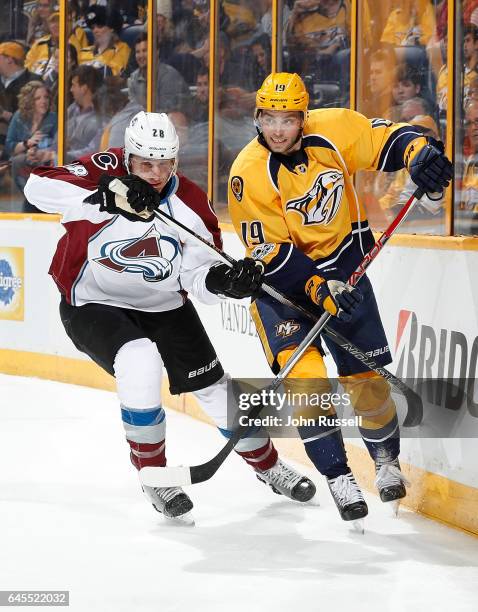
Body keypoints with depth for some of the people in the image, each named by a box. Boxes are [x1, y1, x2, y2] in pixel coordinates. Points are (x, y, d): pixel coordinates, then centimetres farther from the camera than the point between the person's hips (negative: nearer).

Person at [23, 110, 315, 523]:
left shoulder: (191, 204, -14)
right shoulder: (106, 172, -23)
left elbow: (199, 275, -14)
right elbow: (39, 187, -39)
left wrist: (226, 280, -38)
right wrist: (106, 197, -52)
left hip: (163, 305, 4)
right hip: (93, 303, -4)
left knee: (214, 385, 5)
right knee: (140, 364, -30)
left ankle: (268, 465, 31)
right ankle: (152, 474, -9)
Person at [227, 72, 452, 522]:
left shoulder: (333, 129, -15)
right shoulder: (249, 174, -21)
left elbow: (388, 138, -5)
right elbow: (269, 253, -21)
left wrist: (419, 152, -27)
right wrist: (317, 289, -31)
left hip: (343, 265, 3)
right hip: (280, 278, -2)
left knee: (366, 375, 4)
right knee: (303, 373, -19)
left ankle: (387, 459, 30)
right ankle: (338, 477, -5)